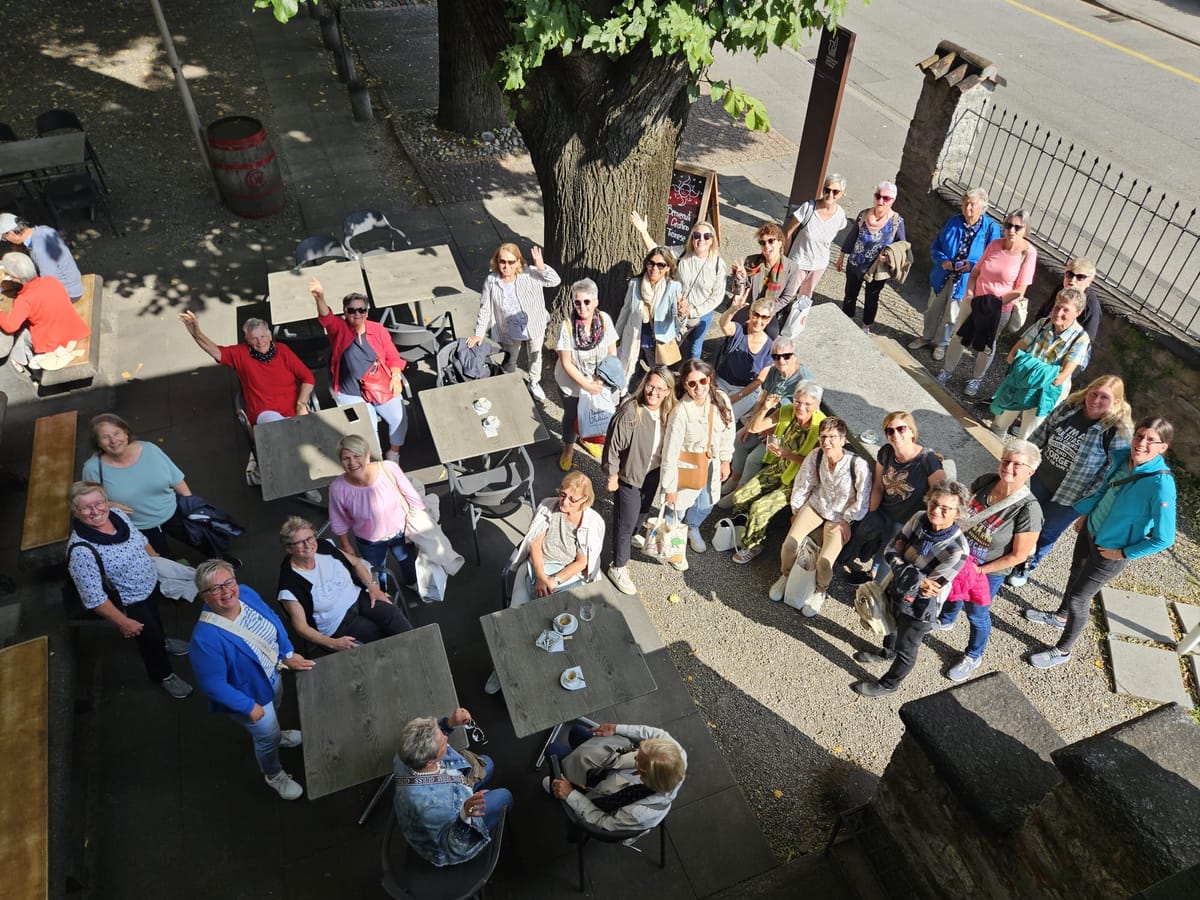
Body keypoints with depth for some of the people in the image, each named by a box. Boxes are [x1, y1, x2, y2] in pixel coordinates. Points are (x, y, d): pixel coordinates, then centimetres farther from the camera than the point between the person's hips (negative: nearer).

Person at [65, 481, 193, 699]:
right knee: (149, 637, 16)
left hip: (153, 584, 6)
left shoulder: (117, 514, -17)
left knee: (156, 618, 34)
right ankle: (163, 675, 45)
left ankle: (162, 641, 66)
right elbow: (94, 598, -30)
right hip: (130, 603, -6)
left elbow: (141, 541, 4)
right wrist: (123, 623, -23)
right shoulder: (81, 550, -37)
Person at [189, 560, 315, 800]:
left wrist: (288, 654, -3)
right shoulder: (206, 638, -41)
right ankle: (273, 775, 51)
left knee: (274, 713, 36)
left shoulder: (246, 593, -21)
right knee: (267, 737, 20)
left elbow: (273, 620, -2)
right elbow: (213, 686, -30)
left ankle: (274, 735, 70)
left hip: (271, 675, 6)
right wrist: (249, 707, -21)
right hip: (250, 694, -6)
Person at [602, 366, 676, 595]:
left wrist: (664, 468, 11)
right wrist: (612, 476, -14)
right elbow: (613, 446, -22)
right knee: (626, 521, 5)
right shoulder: (630, 412, -31)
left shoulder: (668, 412, -13)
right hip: (629, 475, -6)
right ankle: (618, 567, 22)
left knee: (643, 510, 29)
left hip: (653, 472, 6)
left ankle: (632, 536, 60)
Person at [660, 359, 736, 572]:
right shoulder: (681, 411, -31)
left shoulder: (721, 399, -17)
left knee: (705, 505, 27)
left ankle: (692, 528, 63)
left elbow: (728, 431, 1)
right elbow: (671, 451, -24)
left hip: (710, 466, 5)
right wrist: (669, 487, -17)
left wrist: (725, 461, 10)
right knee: (678, 509, 16)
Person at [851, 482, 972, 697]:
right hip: (896, 590, 6)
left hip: (920, 606, -6)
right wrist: (918, 579, -25)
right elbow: (892, 551, -14)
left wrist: (907, 577, -22)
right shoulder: (919, 518, -18)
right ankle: (887, 653, 65)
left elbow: (930, 588, -27)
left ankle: (888, 685, 43)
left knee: (906, 649, 18)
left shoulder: (957, 550, -33)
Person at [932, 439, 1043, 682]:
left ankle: (973, 657, 45)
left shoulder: (1028, 509, -31)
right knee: (952, 592, 30)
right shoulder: (984, 481, -16)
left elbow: (1018, 555, -22)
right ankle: (946, 620, 63)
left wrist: (981, 570, -17)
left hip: (988, 571, -5)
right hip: (958, 558, 5)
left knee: (976, 613, 17)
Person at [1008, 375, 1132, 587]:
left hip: (1069, 498, -4)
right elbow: (1041, 433, 2)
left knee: (1046, 534, 16)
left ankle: (1027, 566, 41)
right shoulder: (1069, 407, -11)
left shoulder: (1119, 431, -25)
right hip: (1040, 479, 4)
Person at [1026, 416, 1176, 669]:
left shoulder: (1161, 484, -32)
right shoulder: (1122, 458, -14)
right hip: (1090, 530, 6)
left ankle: (1063, 650, 32)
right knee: (1075, 575, 29)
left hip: (1109, 553, -6)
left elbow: (1164, 539, -25)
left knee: (1078, 597, 8)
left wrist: (1123, 553, -16)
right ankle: (1060, 616, 57)